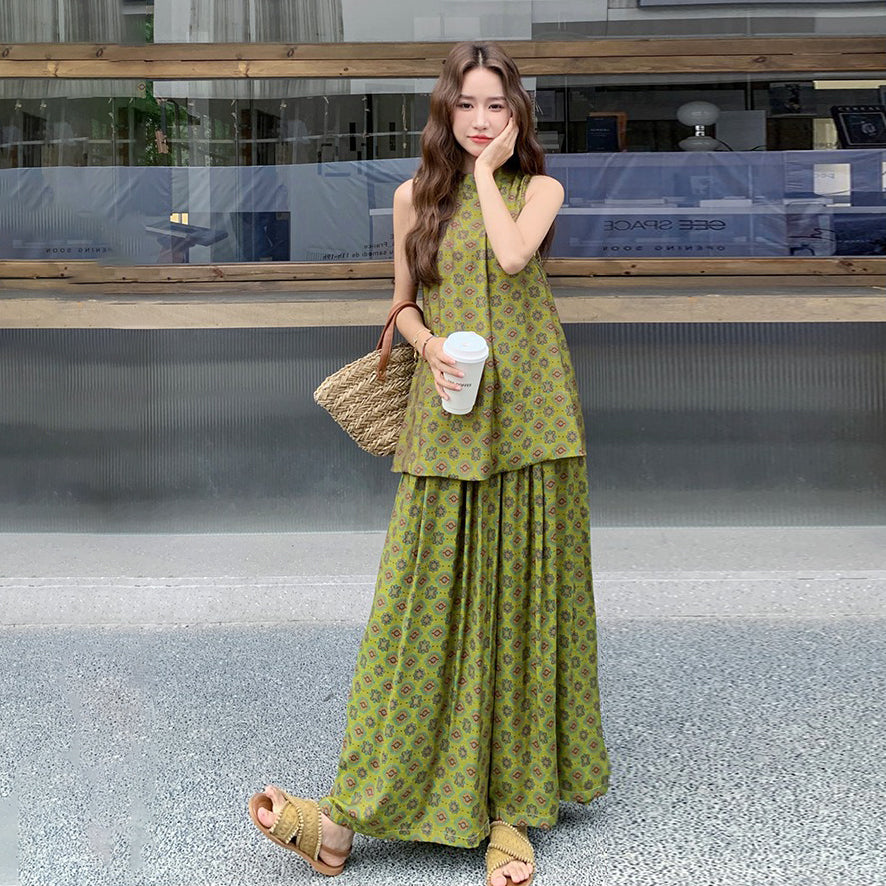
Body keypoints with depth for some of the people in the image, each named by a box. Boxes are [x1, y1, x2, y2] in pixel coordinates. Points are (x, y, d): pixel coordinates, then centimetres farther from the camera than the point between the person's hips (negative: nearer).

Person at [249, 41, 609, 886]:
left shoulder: (539, 187, 6)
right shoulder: (415, 196, 11)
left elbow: (512, 254, -15)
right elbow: (403, 304, 15)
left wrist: (489, 170, -1)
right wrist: (431, 348, -6)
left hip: (528, 421, -1)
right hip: (445, 425, 1)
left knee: (519, 599, 2)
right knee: (424, 604, -2)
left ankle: (510, 803, 12)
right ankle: (347, 817, 1)